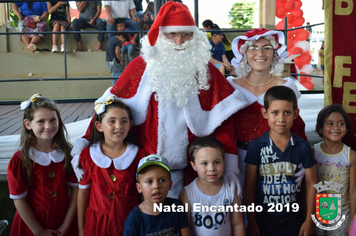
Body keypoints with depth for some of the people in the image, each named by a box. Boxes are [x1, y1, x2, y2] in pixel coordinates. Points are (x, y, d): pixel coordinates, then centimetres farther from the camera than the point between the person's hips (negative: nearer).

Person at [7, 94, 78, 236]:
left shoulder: (68, 153, -7)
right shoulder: (19, 160, -14)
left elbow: (76, 189, -6)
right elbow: (19, 200, -12)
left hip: (65, 218, 2)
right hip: (32, 221, -2)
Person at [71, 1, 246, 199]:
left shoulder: (206, 71, 3)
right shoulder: (140, 67, -1)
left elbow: (222, 121, 1)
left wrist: (230, 167, -6)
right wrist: (85, 145, -12)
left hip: (193, 173, 1)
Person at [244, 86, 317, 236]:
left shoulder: (302, 146, -4)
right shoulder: (256, 146, -8)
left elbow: (311, 184, 1)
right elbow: (249, 184, -4)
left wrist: (309, 220, 1)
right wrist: (251, 221, -2)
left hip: (294, 219, 1)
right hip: (264, 219, -1)